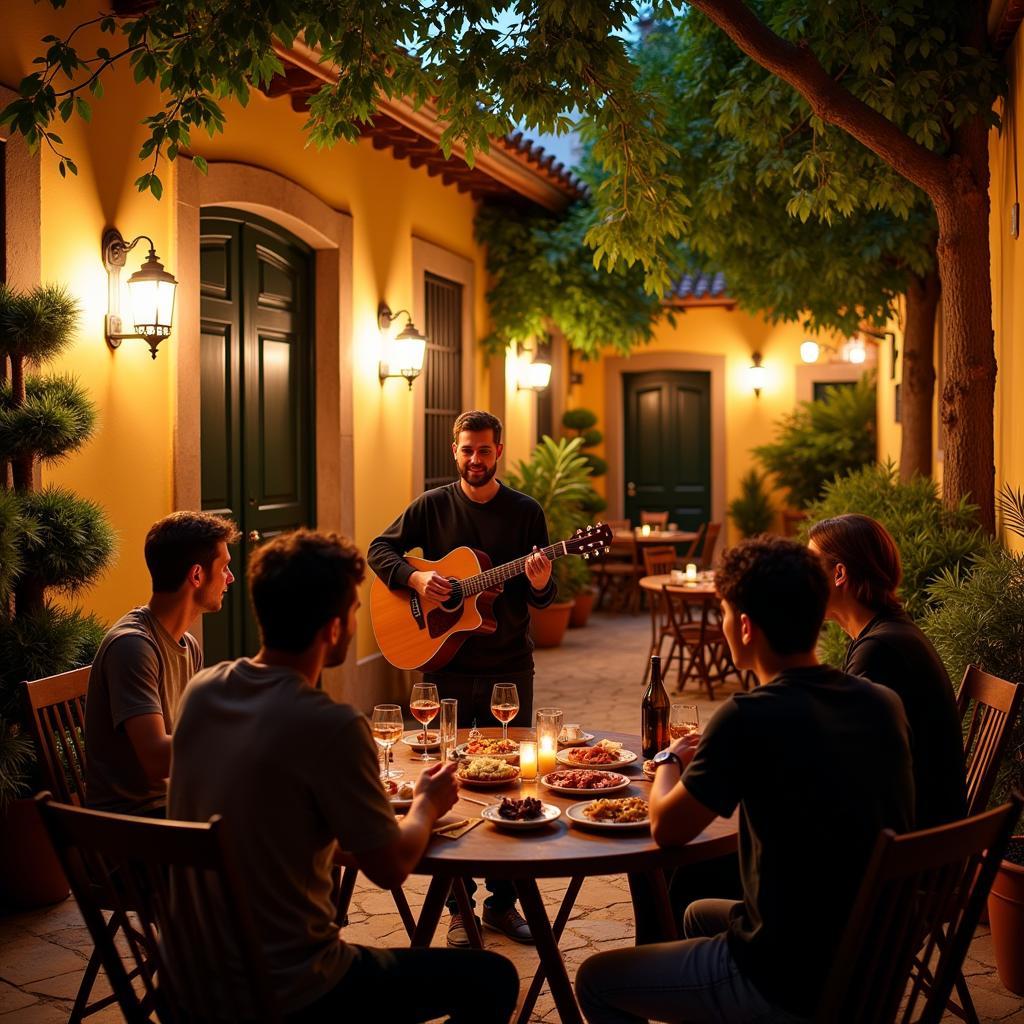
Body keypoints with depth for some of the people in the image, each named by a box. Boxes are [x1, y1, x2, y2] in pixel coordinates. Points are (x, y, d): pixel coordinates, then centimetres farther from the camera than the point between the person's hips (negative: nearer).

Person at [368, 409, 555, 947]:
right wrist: (416, 578, -14)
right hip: (446, 666, 0)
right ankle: (459, 907, 17)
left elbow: (542, 598, 1)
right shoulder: (433, 505, 1)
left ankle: (503, 902, 20)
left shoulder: (525, 511, 1)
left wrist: (540, 584, -23)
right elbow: (380, 548, 4)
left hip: (508, 669, 0)